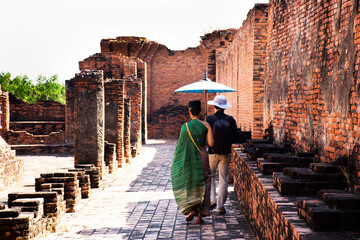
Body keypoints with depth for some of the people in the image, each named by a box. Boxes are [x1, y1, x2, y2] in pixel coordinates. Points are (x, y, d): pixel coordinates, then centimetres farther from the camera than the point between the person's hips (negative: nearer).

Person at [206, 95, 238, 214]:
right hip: (226, 153, 1)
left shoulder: (209, 119, -11)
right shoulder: (230, 120, -4)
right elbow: (235, 137, -2)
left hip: (212, 152, -1)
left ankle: (212, 200, 2)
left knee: (210, 177, 17)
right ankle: (220, 207, 11)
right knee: (223, 180, 8)